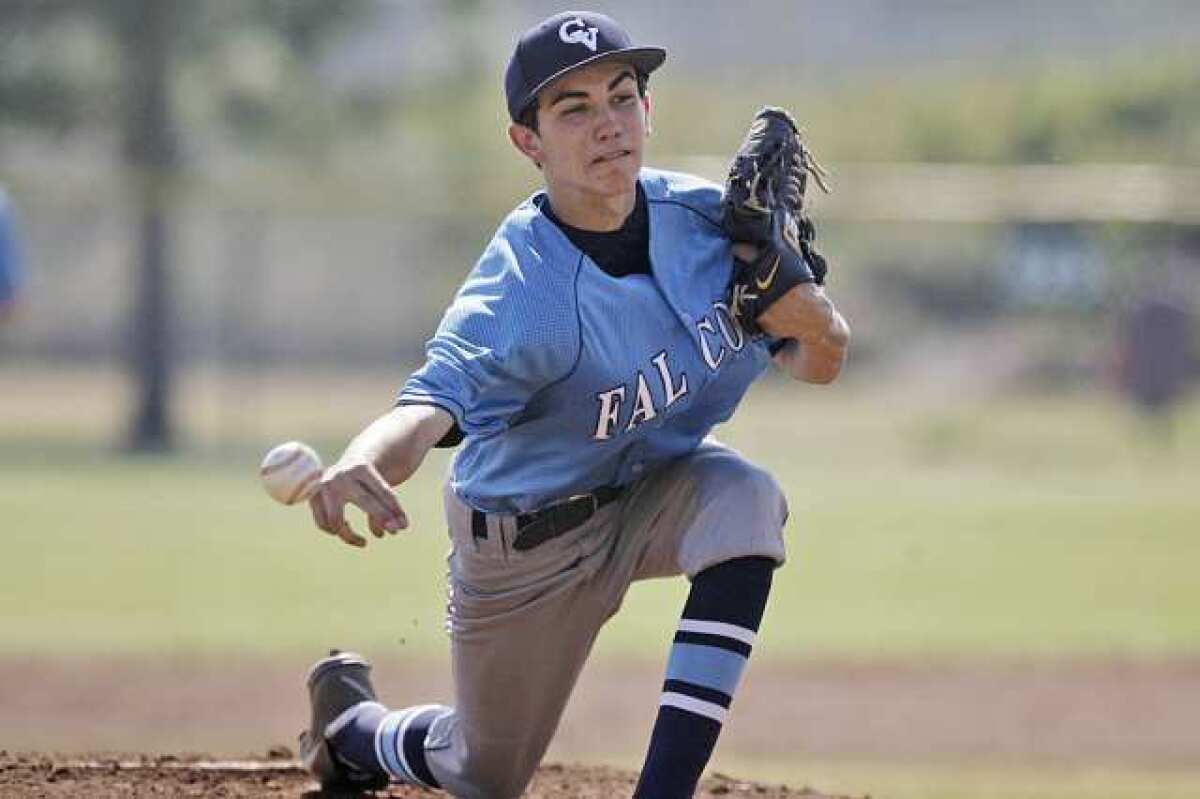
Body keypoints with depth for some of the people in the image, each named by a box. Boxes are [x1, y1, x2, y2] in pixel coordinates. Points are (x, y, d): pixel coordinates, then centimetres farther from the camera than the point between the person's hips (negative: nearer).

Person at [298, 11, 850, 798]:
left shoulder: (705, 217, -18)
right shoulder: (520, 298, -35)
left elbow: (821, 364, -7)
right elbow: (430, 405, -52)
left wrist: (805, 312, -32)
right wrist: (362, 462, -76)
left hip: (657, 485, 4)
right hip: (527, 543, -4)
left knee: (747, 500, -30)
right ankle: (350, 723, 47)